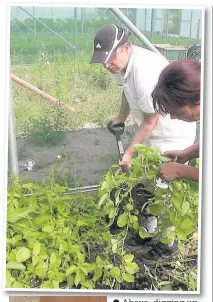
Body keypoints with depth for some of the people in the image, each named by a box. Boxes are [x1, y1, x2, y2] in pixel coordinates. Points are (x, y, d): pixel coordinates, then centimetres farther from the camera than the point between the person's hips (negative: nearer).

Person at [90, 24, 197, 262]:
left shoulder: (145, 73, -37)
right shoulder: (122, 62, -9)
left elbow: (150, 122, -26)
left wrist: (129, 152, -17)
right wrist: (121, 118, 27)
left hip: (173, 133, -9)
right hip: (153, 130, 9)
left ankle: (168, 241, 20)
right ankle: (150, 228, 40)